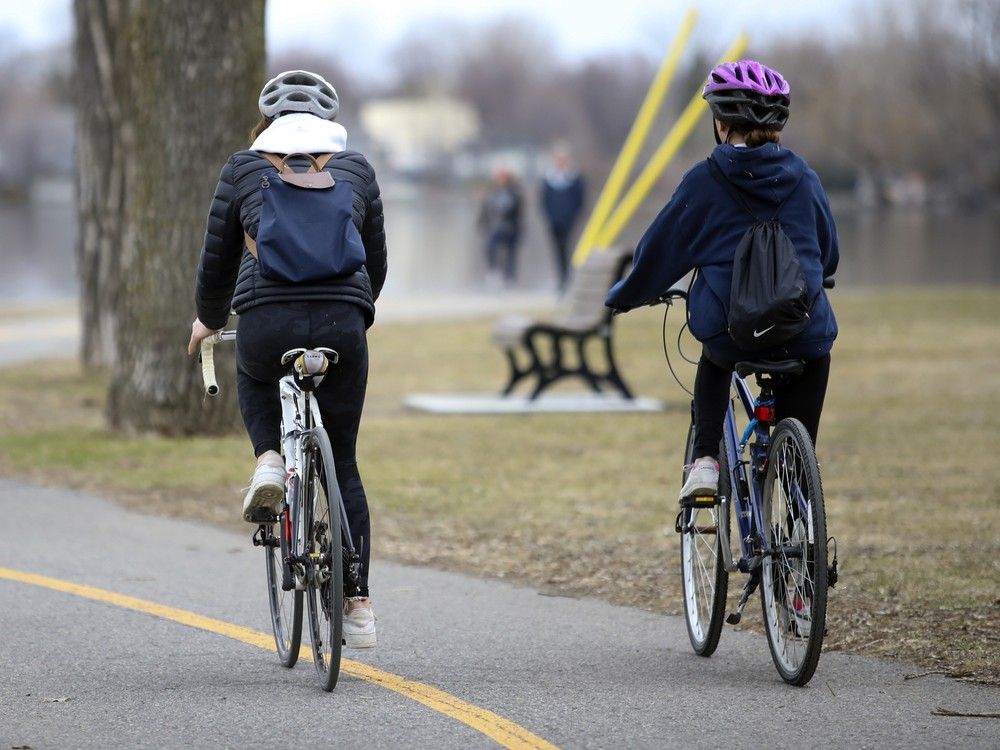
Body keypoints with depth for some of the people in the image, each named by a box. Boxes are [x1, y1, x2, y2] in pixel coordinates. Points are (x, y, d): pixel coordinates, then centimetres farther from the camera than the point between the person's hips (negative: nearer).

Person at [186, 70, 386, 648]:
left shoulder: (244, 168, 12)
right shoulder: (357, 168, 17)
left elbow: (217, 260, 16)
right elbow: (376, 263, 23)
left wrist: (209, 319, 35)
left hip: (267, 320, -1)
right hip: (342, 323, 1)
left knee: (256, 382, 37)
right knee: (343, 463, 15)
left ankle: (269, 460, 7)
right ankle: (359, 605, 9)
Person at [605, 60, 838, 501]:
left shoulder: (704, 182, -1)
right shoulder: (802, 178, 6)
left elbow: (658, 252, 7)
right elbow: (828, 254, 21)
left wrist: (624, 296, 26)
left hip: (729, 333, 0)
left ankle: (705, 460, 15)